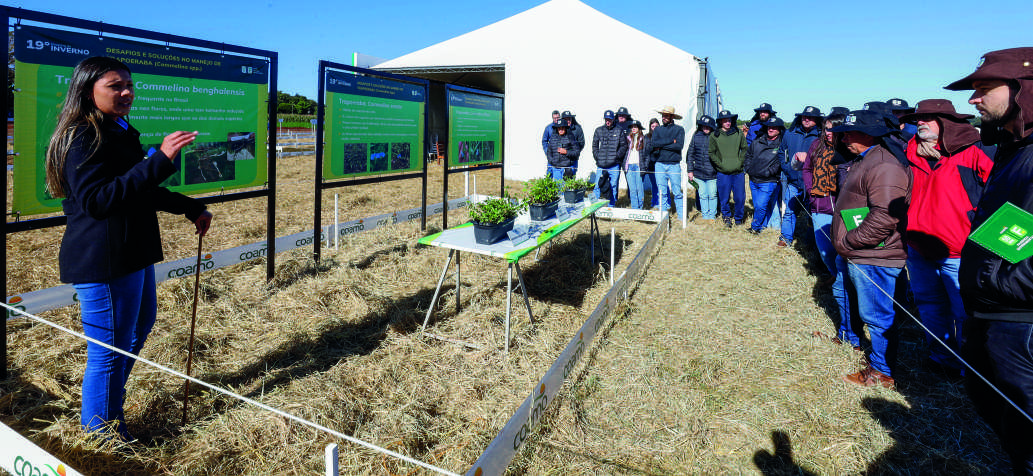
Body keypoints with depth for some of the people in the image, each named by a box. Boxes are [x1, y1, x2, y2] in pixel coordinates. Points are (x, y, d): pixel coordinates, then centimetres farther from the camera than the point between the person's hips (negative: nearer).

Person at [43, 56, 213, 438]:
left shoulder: (121, 132, 14)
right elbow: (95, 199, -29)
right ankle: (101, 437, 18)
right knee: (109, 351, -1)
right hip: (102, 261, -11)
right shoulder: (83, 137, -16)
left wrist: (190, 208, 28)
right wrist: (159, 160, -34)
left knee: (140, 325, 24)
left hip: (133, 253, 11)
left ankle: (112, 411, 41)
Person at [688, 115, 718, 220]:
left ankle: (711, 216, 16)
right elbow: (690, 154, 9)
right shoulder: (696, 136, 5)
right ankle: (704, 215, 22)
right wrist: (690, 170, 5)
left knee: (712, 195, 4)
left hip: (712, 173, -2)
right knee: (702, 195, 11)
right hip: (698, 173, 3)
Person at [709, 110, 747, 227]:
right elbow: (711, 153, 4)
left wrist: (740, 162, 0)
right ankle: (726, 217, 24)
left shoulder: (739, 133, 7)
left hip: (738, 172, 1)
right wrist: (720, 164, -6)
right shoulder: (715, 136, 2)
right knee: (724, 198, 4)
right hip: (723, 173, -1)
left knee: (740, 197, 4)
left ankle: (738, 218, 23)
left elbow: (745, 149, 12)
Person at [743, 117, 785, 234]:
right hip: (753, 180, 5)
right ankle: (763, 225, 29)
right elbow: (748, 155, 19)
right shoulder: (757, 141, 8)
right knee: (757, 206, 13)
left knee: (760, 206, -11)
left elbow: (781, 163, -8)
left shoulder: (781, 145, -5)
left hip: (768, 182, -5)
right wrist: (748, 168, 8)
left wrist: (768, 172, -15)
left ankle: (755, 227, 7)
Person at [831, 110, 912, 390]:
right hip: (860, 256, 11)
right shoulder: (865, 161, 17)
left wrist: (849, 241, -19)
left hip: (873, 259, -11)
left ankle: (881, 374, 12)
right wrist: (846, 243, 18)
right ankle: (877, 360, 38)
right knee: (872, 313, 22)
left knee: (876, 315, -1)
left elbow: (885, 216, -28)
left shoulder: (883, 167, -19)